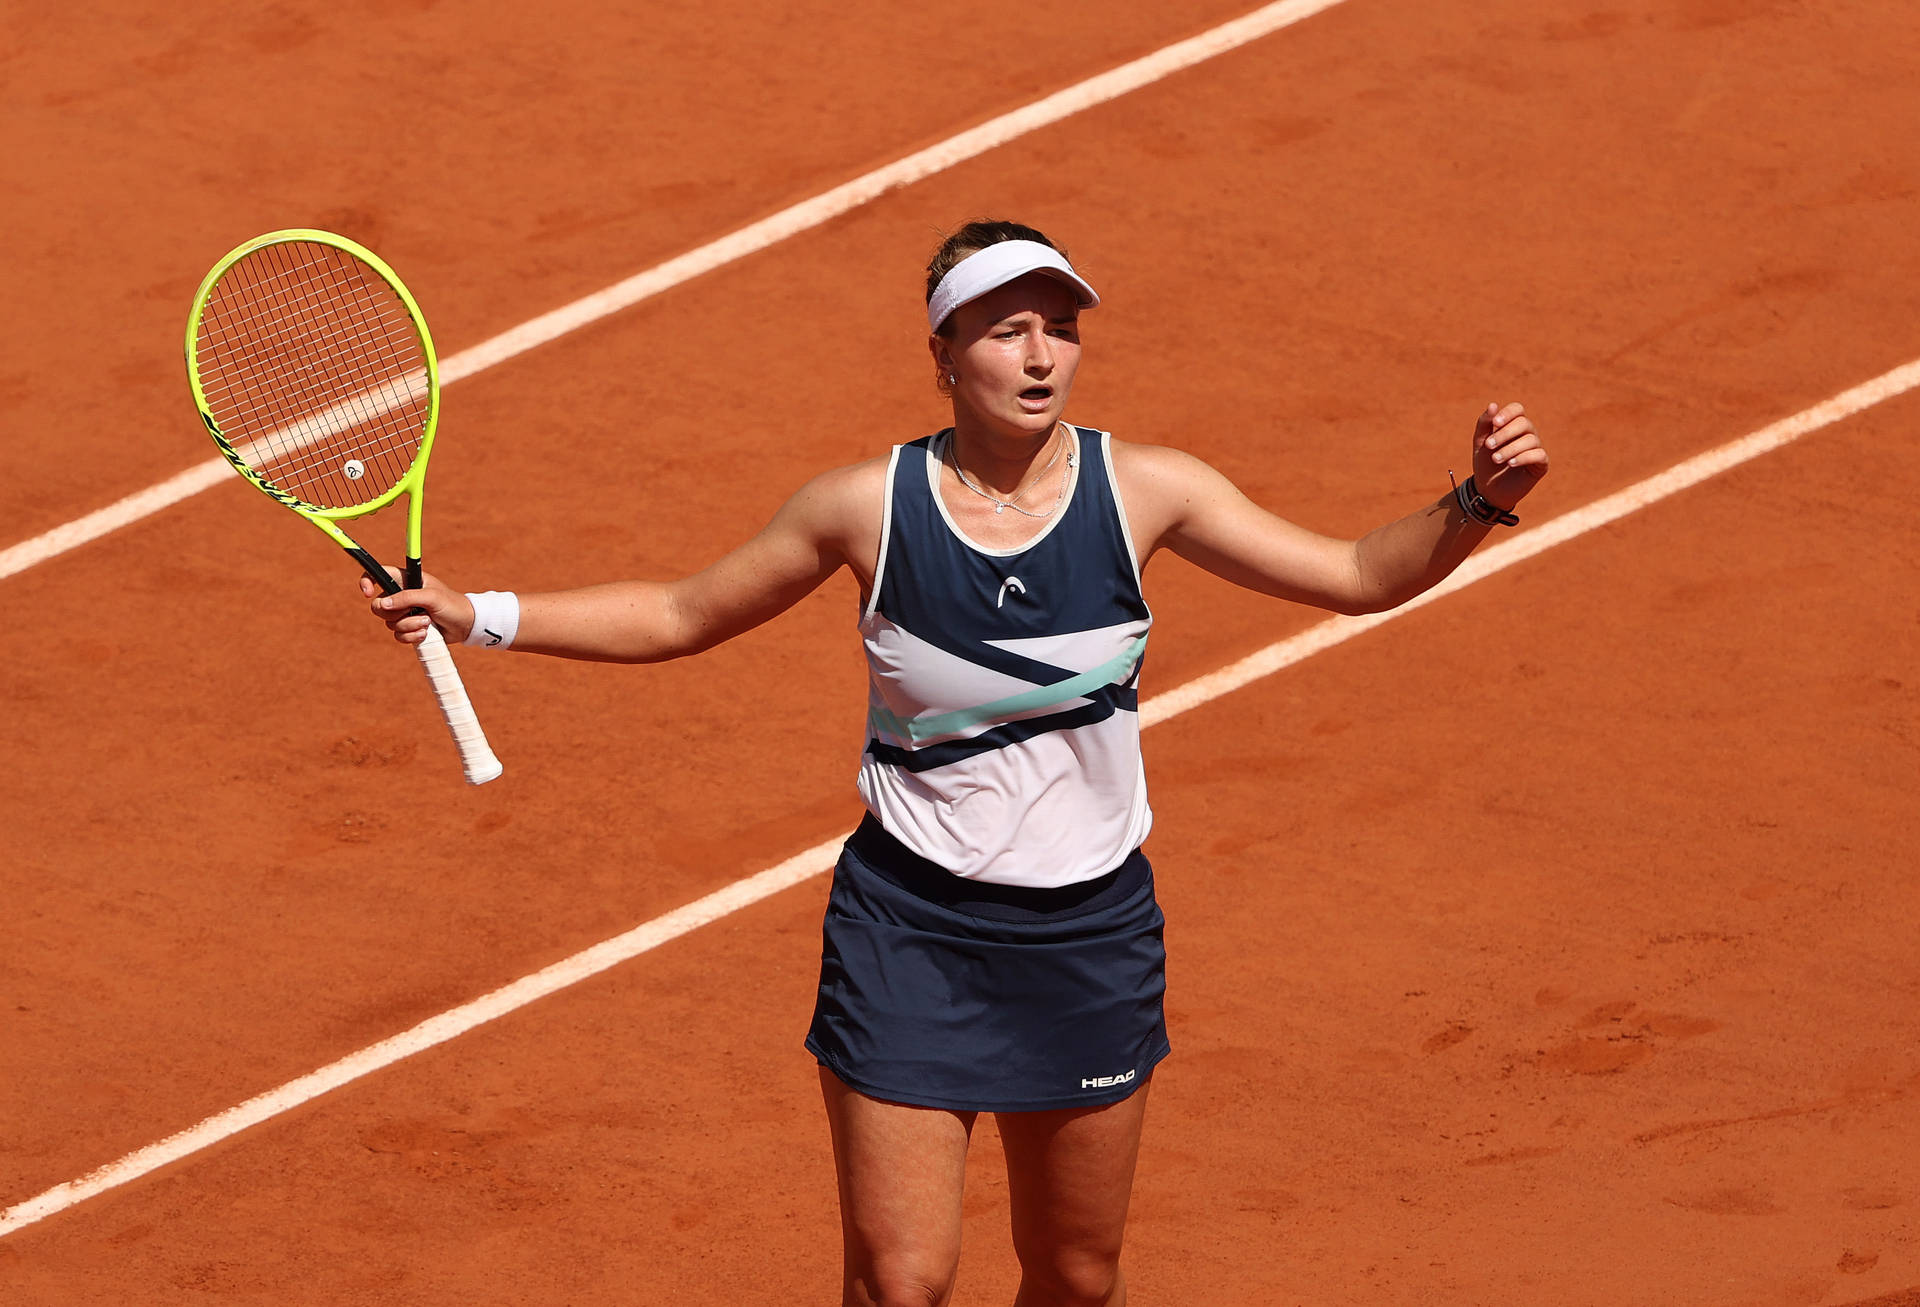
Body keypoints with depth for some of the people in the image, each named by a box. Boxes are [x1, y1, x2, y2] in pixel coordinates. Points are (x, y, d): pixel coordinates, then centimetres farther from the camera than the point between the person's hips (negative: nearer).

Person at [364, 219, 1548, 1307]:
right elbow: (679, 615, 4)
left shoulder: (1142, 490, -7)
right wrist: (477, 616, -4)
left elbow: (1357, 574, -1)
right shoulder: (869, 506, -10)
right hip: (912, 932, -2)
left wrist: (1476, 505, -19)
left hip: (1092, 938, 2)